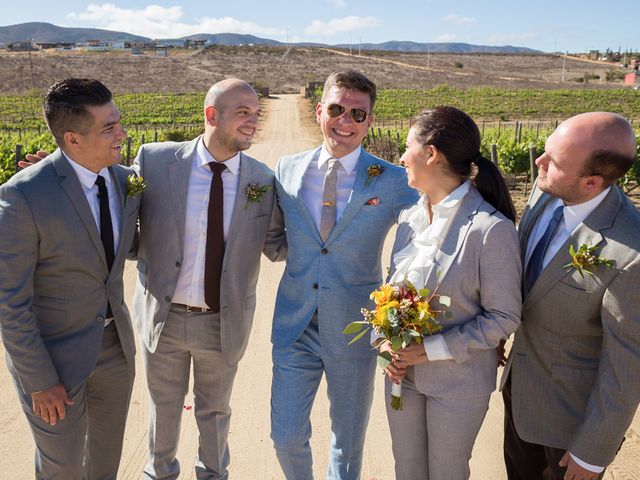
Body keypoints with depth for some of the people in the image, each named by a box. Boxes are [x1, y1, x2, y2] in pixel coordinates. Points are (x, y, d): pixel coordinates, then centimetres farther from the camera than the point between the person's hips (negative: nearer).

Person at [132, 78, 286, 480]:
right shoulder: (155, 160, -13)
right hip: (163, 316, 0)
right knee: (164, 406, 24)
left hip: (224, 323, 0)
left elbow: (276, 247, -2)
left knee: (215, 411, 22)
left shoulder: (263, 179, -8)